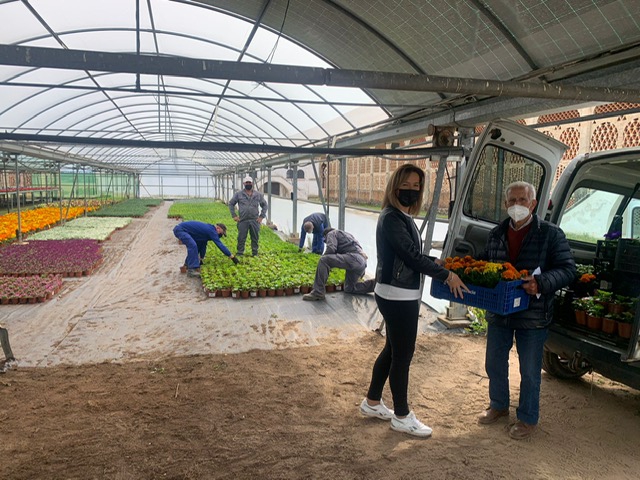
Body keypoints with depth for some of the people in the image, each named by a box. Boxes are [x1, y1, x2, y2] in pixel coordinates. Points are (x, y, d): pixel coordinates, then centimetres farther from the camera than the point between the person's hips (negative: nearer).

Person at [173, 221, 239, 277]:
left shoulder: (208, 230, 12)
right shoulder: (211, 231, -18)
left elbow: (203, 245, 22)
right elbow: (220, 245, -21)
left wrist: (201, 259, 25)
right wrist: (232, 257, -19)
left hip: (182, 230, 11)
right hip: (179, 229, -11)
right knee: (192, 245, -25)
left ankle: (188, 264, 26)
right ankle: (191, 270, -23)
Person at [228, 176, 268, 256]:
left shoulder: (258, 194, 8)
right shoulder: (239, 194, 4)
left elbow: (264, 205, 15)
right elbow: (231, 203, 10)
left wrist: (261, 216, 5)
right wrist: (234, 215, 2)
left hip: (255, 220, 1)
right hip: (243, 220, -1)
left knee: (255, 238, 7)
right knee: (241, 238, 2)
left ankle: (255, 253, 19)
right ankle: (240, 254, 12)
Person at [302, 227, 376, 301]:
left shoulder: (331, 233, 14)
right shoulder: (347, 235, 39)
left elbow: (331, 249, -7)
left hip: (353, 258, -9)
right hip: (362, 262, 9)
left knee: (324, 260, -15)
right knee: (349, 289, 21)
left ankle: (318, 293, -20)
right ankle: (374, 283, 11)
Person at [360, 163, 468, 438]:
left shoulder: (402, 217, 12)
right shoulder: (391, 218, -18)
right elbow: (411, 256, -23)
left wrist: (434, 263, 7)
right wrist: (446, 275, -16)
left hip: (402, 296, 10)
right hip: (397, 296, -10)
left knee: (392, 350, 19)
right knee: (403, 354, 2)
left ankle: (372, 403, 33)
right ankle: (402, 417, 18)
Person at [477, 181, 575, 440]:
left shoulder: (551, 234, -8)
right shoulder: (496, 234, 7)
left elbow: (568, 269, -12)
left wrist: (541, 283, -29)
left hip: (533, 315, -5)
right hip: (498, 312, 5)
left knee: (529, 371, 10)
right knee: (494, 364, 18)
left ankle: (528, 418, 30)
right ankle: (498, 405, 41)